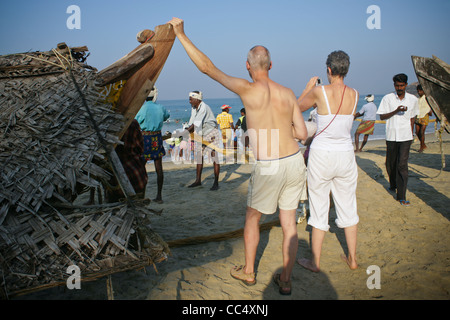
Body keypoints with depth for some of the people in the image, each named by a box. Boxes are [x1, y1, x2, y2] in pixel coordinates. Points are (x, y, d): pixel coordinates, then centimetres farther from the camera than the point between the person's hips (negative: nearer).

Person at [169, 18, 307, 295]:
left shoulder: (248, 89, -10)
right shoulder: (288, 93, 5)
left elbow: (207, 67, -11)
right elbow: (302, 133, 5)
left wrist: (181, 34, -4)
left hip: (269, 168, -5)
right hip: (295, 161, 5)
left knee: (252, 219, 17)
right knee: (289, 223, 13)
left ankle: (248, 272, 33)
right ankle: (285, 280, 24)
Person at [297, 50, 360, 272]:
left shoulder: (320, 92, -14)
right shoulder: (354, 95, -1)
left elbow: (297, 107, 2)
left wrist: (309, 87, 14)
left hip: (322, 156, -4)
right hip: (346, 154, 4)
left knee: (319, 208, 7)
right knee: (348, 207, 16)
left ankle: (315, 262, 18)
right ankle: (352, 259, 28)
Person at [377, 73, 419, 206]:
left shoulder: (413, 99, 5)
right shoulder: (387, 98, -1)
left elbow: (412, 118, 15)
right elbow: (382, 116, -3)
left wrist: (411, 134, 15)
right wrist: (396, 111, -18)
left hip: (406, 137, -1)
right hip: (391, 136, 1)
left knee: (402, 165, -9)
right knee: (390, 164, 12)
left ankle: (401, 196, -7)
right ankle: (393, 185, 40)